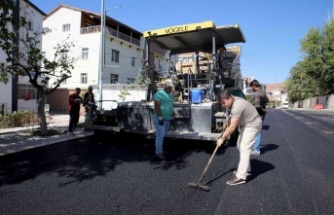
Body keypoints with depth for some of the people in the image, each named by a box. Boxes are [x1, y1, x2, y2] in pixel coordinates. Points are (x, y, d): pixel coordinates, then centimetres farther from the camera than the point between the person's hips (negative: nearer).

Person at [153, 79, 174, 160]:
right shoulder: (159, 93, -11)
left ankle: (160, 150, 26)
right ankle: (159, 152, 1)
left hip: (167, 119, 9)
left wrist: (171, 117, 23)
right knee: (160, 135, -6)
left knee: (163, 135, 15)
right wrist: (160, 117, -22)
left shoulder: (169, 95, 17)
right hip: (161, 119, -9)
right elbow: (157, 106, -19)